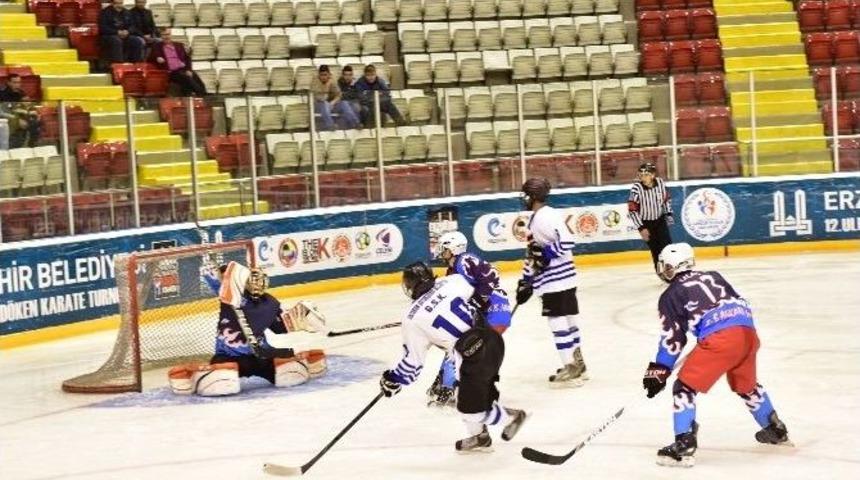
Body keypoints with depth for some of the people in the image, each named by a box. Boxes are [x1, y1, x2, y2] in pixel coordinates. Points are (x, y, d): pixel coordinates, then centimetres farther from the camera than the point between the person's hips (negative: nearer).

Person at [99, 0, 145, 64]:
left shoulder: (127, 13, 14)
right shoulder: (105, 12, -2)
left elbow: (132, 26, 11)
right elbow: (103, 28, -11)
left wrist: (127, 31, -14)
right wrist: (117, 32, -21)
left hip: (125, 35, 5)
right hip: (108, 36, -5)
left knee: (138, 41, -19)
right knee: (116, 41, -38)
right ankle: (117, 63, -43)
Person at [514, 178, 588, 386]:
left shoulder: (547, 216, -16)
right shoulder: (536, 219, 16)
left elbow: (566, 242, -26)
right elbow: (535, 254, 22)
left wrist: (545, 255, -21)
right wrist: (526, 280, 21)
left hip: (557, 281, -10)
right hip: (557, 281, 10)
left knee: (558, 321, -7)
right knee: (567, 320, 14)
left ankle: (571, 369, -4)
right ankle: (577, 364, 22)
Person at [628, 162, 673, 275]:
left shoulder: (660, 183, -14)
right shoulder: (636, 188, -26)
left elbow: (667, 198, 6)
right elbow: (632, 211, -22)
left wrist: (668, 213, 3)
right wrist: (641, 228, -21)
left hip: (660, 219, 3)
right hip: (645, 222, -3)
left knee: (667, 243, -4)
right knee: (655, 248, 0)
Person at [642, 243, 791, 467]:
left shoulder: (670, 296, 10)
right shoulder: (713, 277, 26)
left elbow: (673, 337, 6)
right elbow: (740, 304, 29)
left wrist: (659, 370, 11)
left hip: (719, 339, -7)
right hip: (748, 332, 7)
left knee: (685, 387, 3)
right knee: (746, 384, 31)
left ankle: (684, 446, -6)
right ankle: (776, 430, 44)